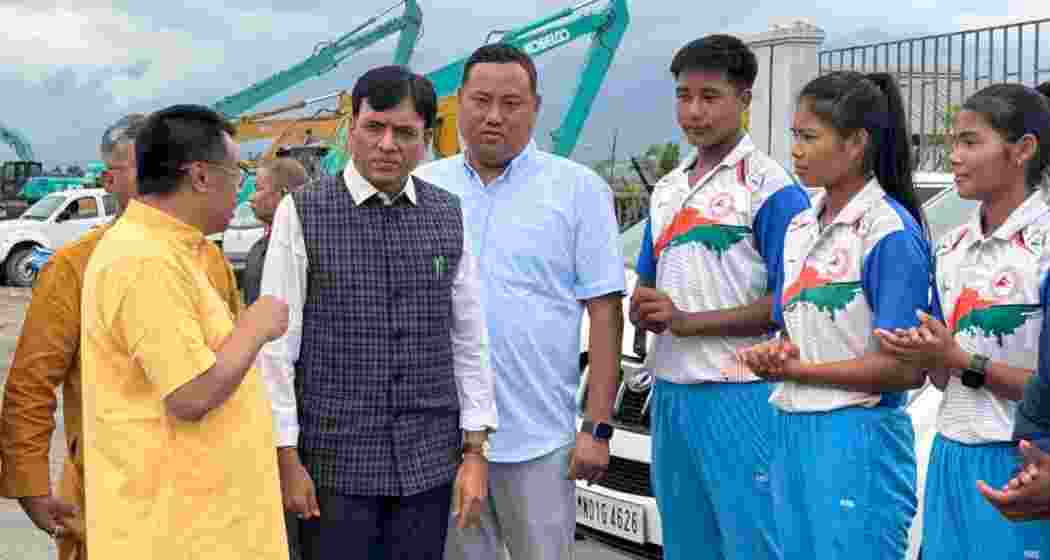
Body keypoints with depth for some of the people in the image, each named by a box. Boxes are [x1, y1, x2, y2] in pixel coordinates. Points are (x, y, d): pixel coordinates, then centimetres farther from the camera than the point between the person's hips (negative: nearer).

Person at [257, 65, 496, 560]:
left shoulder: (449, 216, 5)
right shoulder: (302, 214, -5)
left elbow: (469, 338, 6)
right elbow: (276, 343, -5)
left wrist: (475, 450, 4)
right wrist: (286, 456, -7)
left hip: (429, 460, 3)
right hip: (336, 461, -3)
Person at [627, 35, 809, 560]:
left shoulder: (770, 187, -9)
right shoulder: (667, 190, 15)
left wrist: (687, 321, -16)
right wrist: (645, 311, -3)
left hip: (740, 396, -7)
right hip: (670, 392, 8)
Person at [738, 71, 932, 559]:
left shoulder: (891, 234, -12)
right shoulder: (800, 227, 11)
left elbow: (903, 369, -15)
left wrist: (794, 370, -11)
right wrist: (774, 351, -5)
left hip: (857, 440, -7)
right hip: (792, 435, 7)